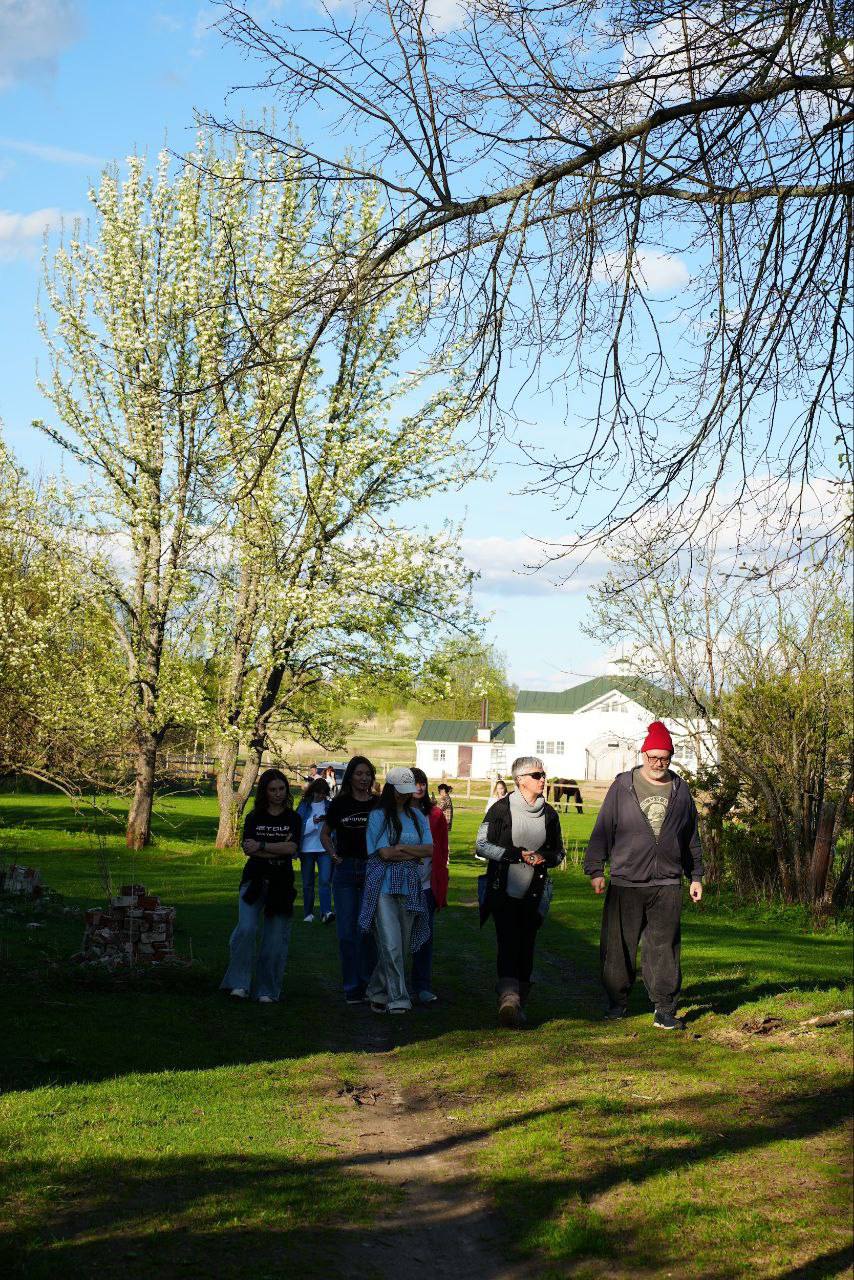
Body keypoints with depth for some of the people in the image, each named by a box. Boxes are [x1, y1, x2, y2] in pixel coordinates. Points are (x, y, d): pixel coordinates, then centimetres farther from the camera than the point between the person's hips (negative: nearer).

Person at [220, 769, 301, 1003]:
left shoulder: (292, 819, 8)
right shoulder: (253, 818, 9)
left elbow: (292, 848, -8)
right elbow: (248, 849, -5)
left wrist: (262, 846, -11)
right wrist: (279, 849, -10)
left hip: (281, 884, 0)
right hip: (254, 880, 0)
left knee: (276, 938, -1)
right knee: (246, 929, -18)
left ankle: (267, 990, 9)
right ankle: (240, 983, -10)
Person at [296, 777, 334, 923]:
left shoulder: (329, 806, 7)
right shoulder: (304, 806, 4)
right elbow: (300, 827, -2)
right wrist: (313, 822, -16)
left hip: (324, 849, -1)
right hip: (307, 849, 1)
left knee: (325, 881, -15)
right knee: (308, 883, 8)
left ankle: (326, 912, -23)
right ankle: (308, 914, 19)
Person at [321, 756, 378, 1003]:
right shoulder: (340, 804, 5)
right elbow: (325, 834, 18)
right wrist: (334, 855, 4)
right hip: (346, 870, 1)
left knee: (368, 931, 1)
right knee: (347, 932, 0)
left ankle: (368, 983, 13)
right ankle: (352, 987, 6)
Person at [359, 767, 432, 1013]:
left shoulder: (417, 817, 15)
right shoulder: (378, 816, 0)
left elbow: (430, 850, 3)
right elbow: (384, 853, -10)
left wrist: (401, 848, -7)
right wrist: (415, 853, -1)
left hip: (409, 886, 5)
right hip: (384, 885, -5)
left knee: (403, 944, 6)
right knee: (391, 944, -13)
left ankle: (378, 993, 20)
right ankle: (397, 1000, -9)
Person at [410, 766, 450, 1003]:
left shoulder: (435, 815, 5)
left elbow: (442, 850, 9)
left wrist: (441, 884, 5)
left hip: (427, 884, 1)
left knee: (425, 936, 0)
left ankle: (423, 986, 5)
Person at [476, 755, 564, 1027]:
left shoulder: (549, 814, 10)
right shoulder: (501, 809, -3)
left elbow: (558, 852, 18)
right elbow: (482, 845, -7)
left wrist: (544, 858, -6)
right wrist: (518, 854, -15)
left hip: (533, 893, 4)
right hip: (503, 892, -4)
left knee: (526, 947, 4)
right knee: (508, 943, -16)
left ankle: (519, 1004, 13)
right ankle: (509, 998, -28)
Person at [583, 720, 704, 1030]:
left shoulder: (680, 790, 11)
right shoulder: (622, 787, 2)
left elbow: (692, 838, 19)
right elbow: (603, 830, 3)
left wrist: (696, 876, 18)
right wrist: (595, 870, -2)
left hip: (667, 885, 1)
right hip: (625, 883, -1)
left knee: (664, 948, -2)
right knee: (618, 947, 4)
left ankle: (665, 1010, 2)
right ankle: (618, 1002, 19)